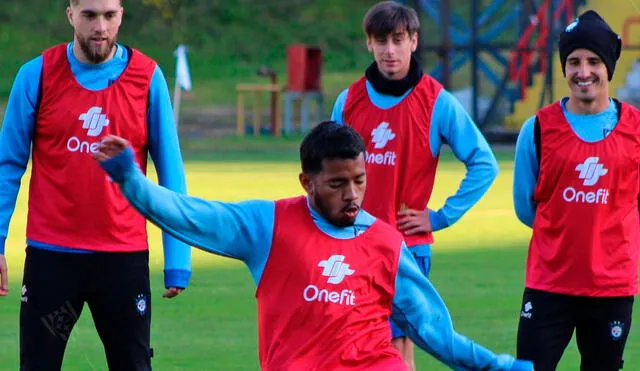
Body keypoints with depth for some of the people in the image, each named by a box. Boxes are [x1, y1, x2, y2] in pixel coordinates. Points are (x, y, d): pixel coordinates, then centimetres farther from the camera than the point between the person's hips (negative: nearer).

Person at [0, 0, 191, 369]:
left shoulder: (148, 78, -1)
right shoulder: (37, 76, -1)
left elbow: (171, 172, 2)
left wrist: (177, 257, -3)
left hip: (125, 254, 0)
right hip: (51, 253, 0)